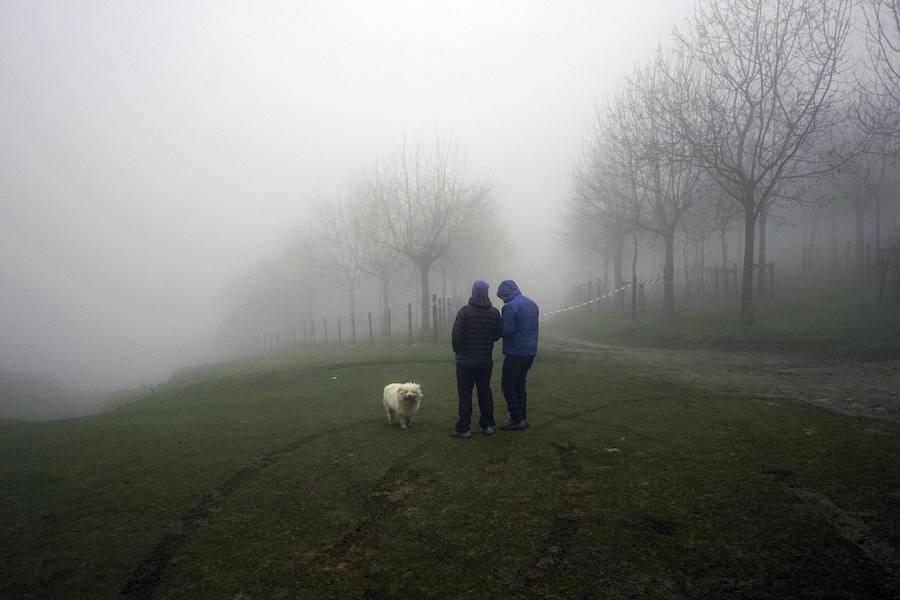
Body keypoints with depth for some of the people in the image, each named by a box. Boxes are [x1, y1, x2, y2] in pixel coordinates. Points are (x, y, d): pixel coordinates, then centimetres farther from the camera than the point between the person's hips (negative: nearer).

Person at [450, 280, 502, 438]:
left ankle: (464, 428, 4)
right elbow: (496, 336, 7)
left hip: (465, 361, -4)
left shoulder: (464, 311, -13)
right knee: (485, 392, 15)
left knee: (465, 394, 1)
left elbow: (456, 336, -13)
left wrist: (457, 350, 4)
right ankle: (487, 425, 21)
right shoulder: (494, 313, 0)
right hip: (486, 361, 4)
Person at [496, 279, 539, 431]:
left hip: (515, 353, -8)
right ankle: (523, 417, 20)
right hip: (531, 351, 8)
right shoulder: (532, 304, 11)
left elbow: (507, 331, -20)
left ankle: (517, 420, 3)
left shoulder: (510, 307, -16)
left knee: (508, 386, 2)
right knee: (520, 384, 18)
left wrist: (499, 321, -2)